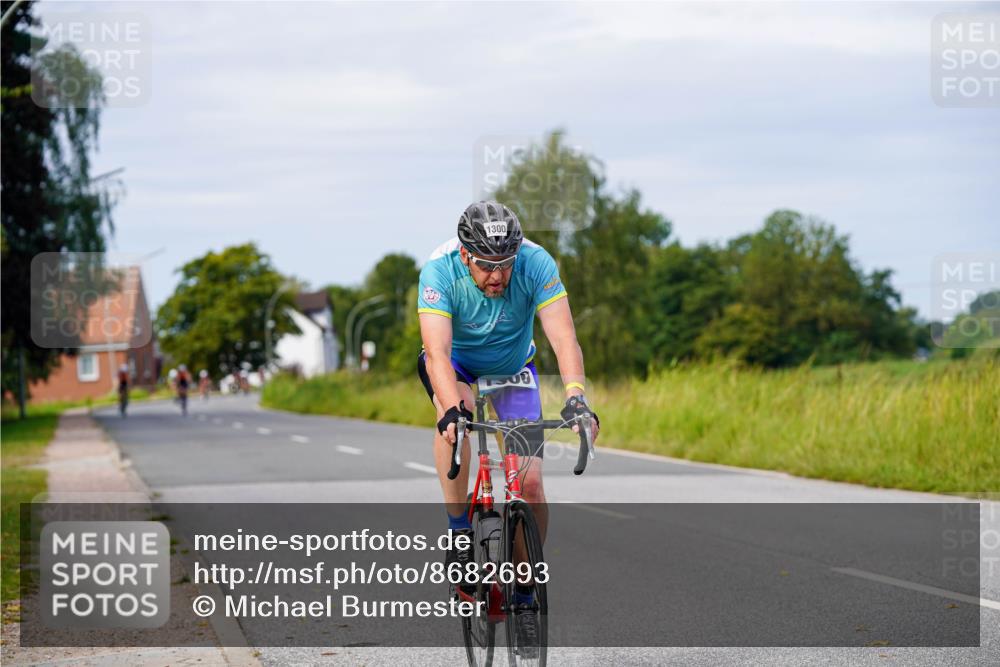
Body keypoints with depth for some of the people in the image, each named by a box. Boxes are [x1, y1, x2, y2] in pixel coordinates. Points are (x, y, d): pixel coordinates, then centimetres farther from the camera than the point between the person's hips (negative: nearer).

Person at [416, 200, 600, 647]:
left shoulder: (536, 263, -32)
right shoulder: (440, 270, -33)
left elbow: (563, 337, -40)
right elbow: (438, 350, -42)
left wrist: (576, 398, -56)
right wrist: (452, 409, -59)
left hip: (513, 368, 1)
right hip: (456, 362, -1)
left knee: (529, 483, -11)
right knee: (455, 411, -37)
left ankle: (524, 592, 8)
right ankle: (459, 532, -22)